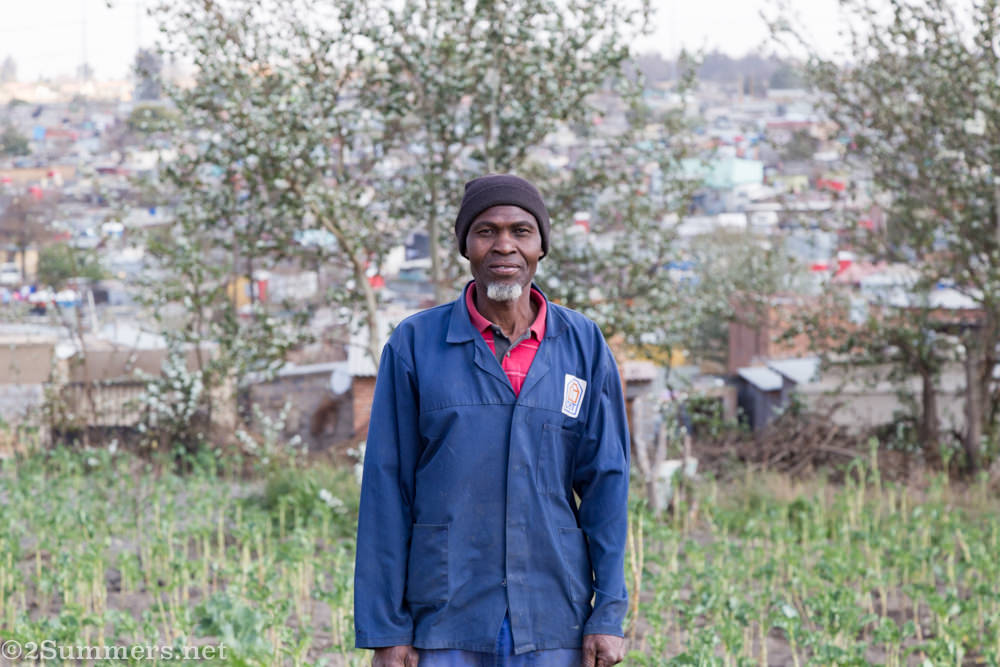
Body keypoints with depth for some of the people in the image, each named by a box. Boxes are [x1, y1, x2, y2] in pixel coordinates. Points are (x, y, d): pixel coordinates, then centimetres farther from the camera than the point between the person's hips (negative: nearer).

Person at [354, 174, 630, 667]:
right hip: (446, 627, -1)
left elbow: (605, 482, 4)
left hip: (552, 627, 1)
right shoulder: (414, 344, -1)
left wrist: (609, 615, -3)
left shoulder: (583, 345, 4)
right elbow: (386, 489, -1)